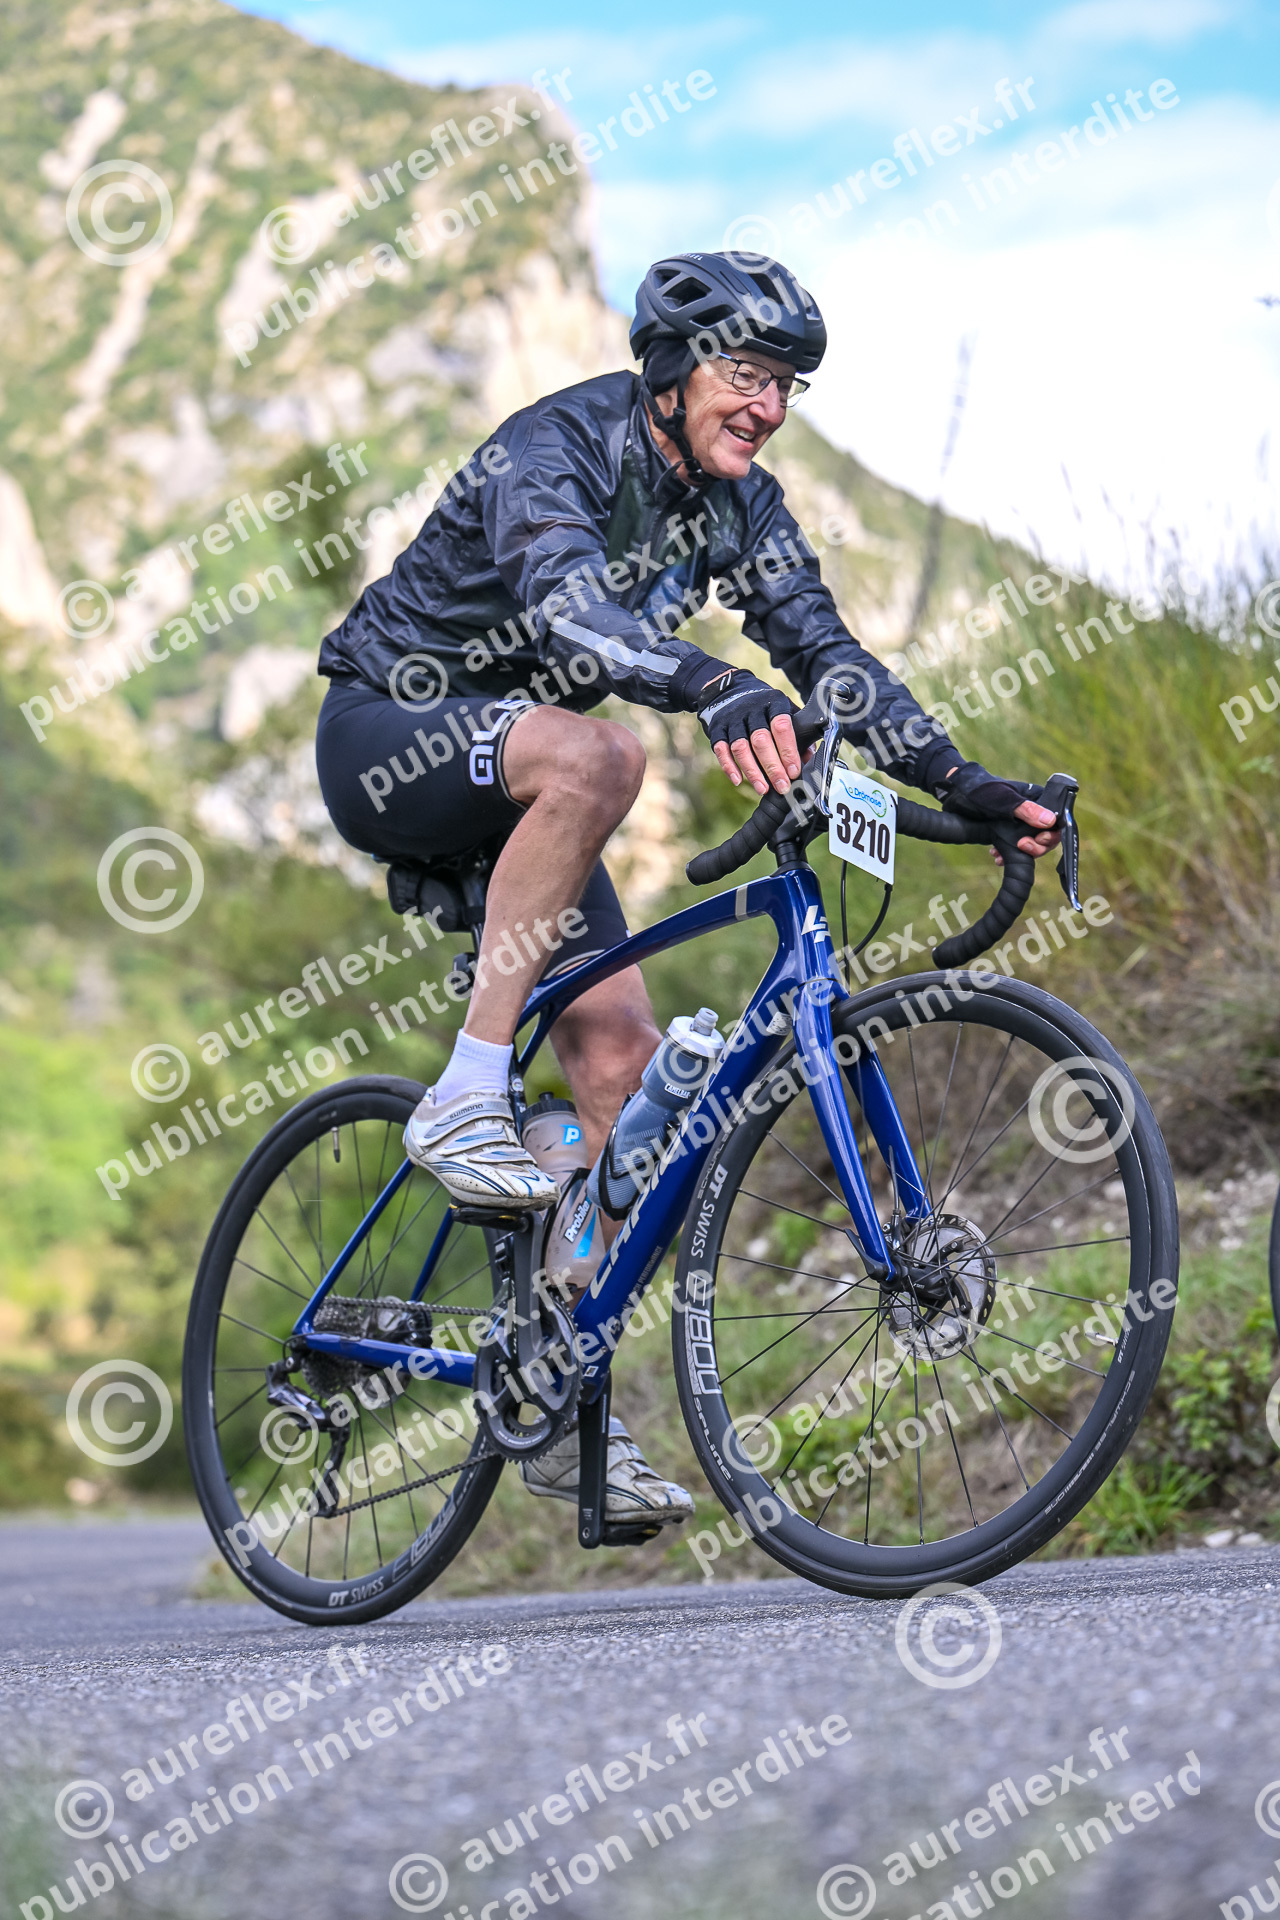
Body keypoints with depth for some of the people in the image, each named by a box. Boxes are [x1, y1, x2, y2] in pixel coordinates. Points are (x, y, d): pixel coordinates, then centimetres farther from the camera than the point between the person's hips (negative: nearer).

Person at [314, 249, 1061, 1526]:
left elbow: (822, 651, -4)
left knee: (623, 1067, -6)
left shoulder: (737, 505, -1)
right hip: (384, 738, -7)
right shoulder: (555, 449, -23)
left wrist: (963, 783, -17)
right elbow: (562, 598, -42)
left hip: (504, 785, 7)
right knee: (593, 753, -38)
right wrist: (718, 695, -59)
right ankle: (466, 1101, -32)